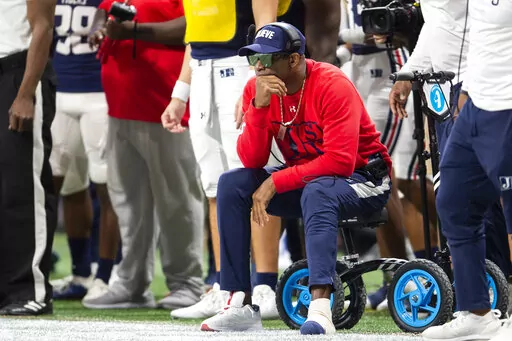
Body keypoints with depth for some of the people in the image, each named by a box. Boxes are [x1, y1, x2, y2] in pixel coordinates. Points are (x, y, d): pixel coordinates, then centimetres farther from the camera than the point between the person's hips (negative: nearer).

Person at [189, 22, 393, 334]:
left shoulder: (332, 85, -22)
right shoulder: (257, 89, -4)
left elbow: (340, 161, -28)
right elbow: (252, 161, -10)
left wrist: (275, 183, -26)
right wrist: (259, 107, -25)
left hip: (363, 179, -6)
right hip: (303, 178, 6)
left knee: (316, 190, -38)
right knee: (232, 185, -12)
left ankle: (321, 309, -51)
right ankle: (241, 305, -15)